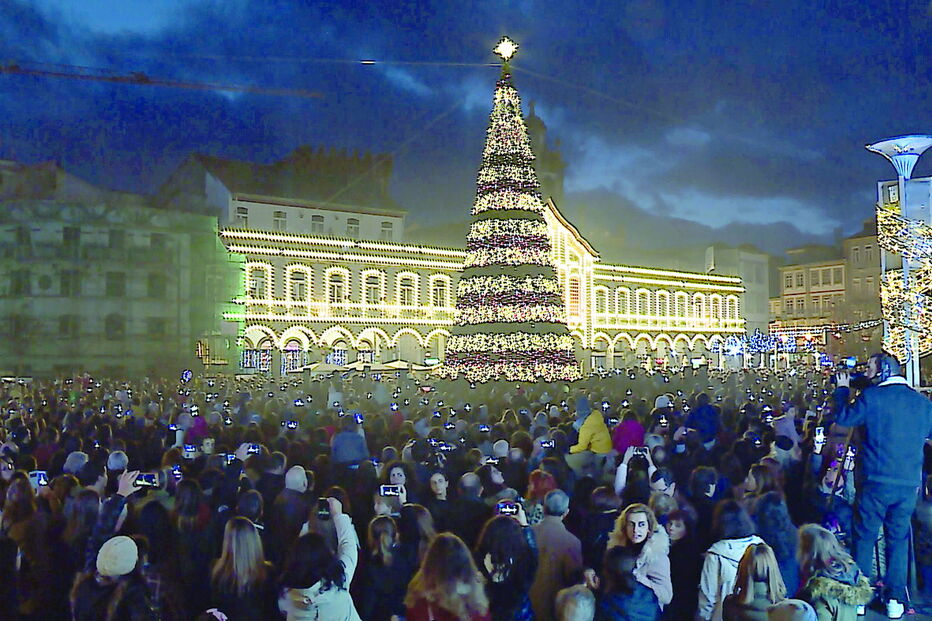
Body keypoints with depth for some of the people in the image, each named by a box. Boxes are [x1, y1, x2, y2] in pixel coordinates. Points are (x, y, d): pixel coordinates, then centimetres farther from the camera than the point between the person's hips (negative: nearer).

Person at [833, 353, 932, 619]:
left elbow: (843, 418, 1)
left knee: (864, 537, 7)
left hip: (877, 483, -4)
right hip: (910, 485, 4)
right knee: (898, 539, 13)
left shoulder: (872, 396, -8)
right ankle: (895, 599, 14)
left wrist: (842, 390, 13)